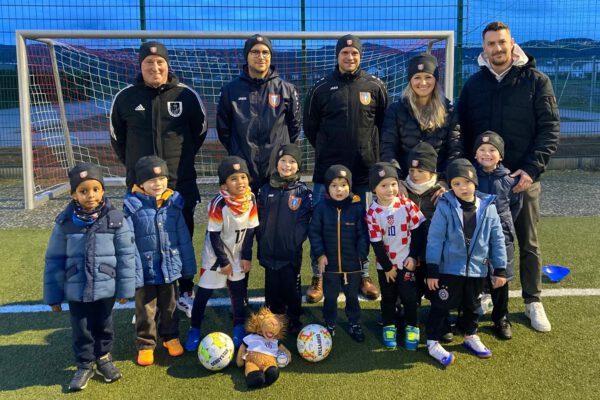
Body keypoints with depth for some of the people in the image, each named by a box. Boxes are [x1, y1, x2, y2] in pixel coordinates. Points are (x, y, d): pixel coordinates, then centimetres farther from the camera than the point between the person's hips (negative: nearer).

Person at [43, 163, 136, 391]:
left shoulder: (115, 219, -12)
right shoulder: (65, 222, -9)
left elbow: (126, 255, -5)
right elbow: (54, 260, -1)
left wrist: (125, 288, -3)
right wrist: (53, 295, 1)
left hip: (106, 288, 0)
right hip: (76, 290, 0)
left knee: (104, 327, 19)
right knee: (81, 331, 14)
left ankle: (104, 358, 42)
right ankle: (84, 366, 35)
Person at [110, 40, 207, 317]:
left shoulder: (186, 95, -3)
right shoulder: (125, 98, 0)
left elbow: (201, 131, 11)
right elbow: (117, 136, 15)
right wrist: (132, 163, 13)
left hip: (181, 184, -1)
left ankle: (185, 294, 26)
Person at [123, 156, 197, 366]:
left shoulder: (174, 203, -5)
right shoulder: (132, 206, -16)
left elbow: (183, 237, 2)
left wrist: (189, 266, 5)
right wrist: (132, 273, -16)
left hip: (170, 267, 3)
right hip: (145, 269, -3)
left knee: (169, 306, 21)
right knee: (146, 311, 12)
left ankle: (171, 337, 41)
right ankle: (145, 345, 30)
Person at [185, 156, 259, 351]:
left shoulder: (251, 200, -13)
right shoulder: (218, 204, -26)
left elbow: (250, 230, -4)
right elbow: (214, 235, -19)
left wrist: (246, 256, -5)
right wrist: (223, 261, -15)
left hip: (238, 253, 4)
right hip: (216, 253, -4)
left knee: (238, 289, 9)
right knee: (204, 291, 1)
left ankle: (239, 327, 25)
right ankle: (194, 329, 15)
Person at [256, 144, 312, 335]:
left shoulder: (303, 192, -3)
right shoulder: (266, 190, 4)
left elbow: (305, 220, -7)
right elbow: (259, 219, 6)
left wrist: (296, 241, -14)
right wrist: (261, 241, 1)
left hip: (291, 252, -2)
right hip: (269, 251, 2)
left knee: (291, 287, 9)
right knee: (272, 287, 13)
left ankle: (294, 321, 25)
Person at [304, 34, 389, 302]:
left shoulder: (375, 87, 4)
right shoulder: (321, 88, 2)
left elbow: (385, 124, 11)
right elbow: (310, 127, 10)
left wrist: (372, 152, 9)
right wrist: (328, 151, 11)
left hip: (365, 171, 1)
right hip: (327, 170, 0)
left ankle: (363, 277, 23)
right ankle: (318, 278, 15)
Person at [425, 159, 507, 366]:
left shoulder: (488, 207, -4)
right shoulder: (445, 207, -14)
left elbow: (497, 239, 2)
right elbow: (435, 239, -12)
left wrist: (500, 269, 2)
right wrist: (432, 271, -12)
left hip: (477, 269, 4)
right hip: (449, 268, -3)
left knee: (472, 305, 21)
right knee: (442, 304, 5)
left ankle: (471, 336, 41)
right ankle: (433, 342, 20)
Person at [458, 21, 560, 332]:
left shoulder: (536, 81, -2)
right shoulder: (473, 85, 6)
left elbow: (550, 129, -6)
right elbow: (463, 132, 8)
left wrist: (532, 169, -17)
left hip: (523, 178, -2)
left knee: (528, 244, 9)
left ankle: (533, 302, 23)